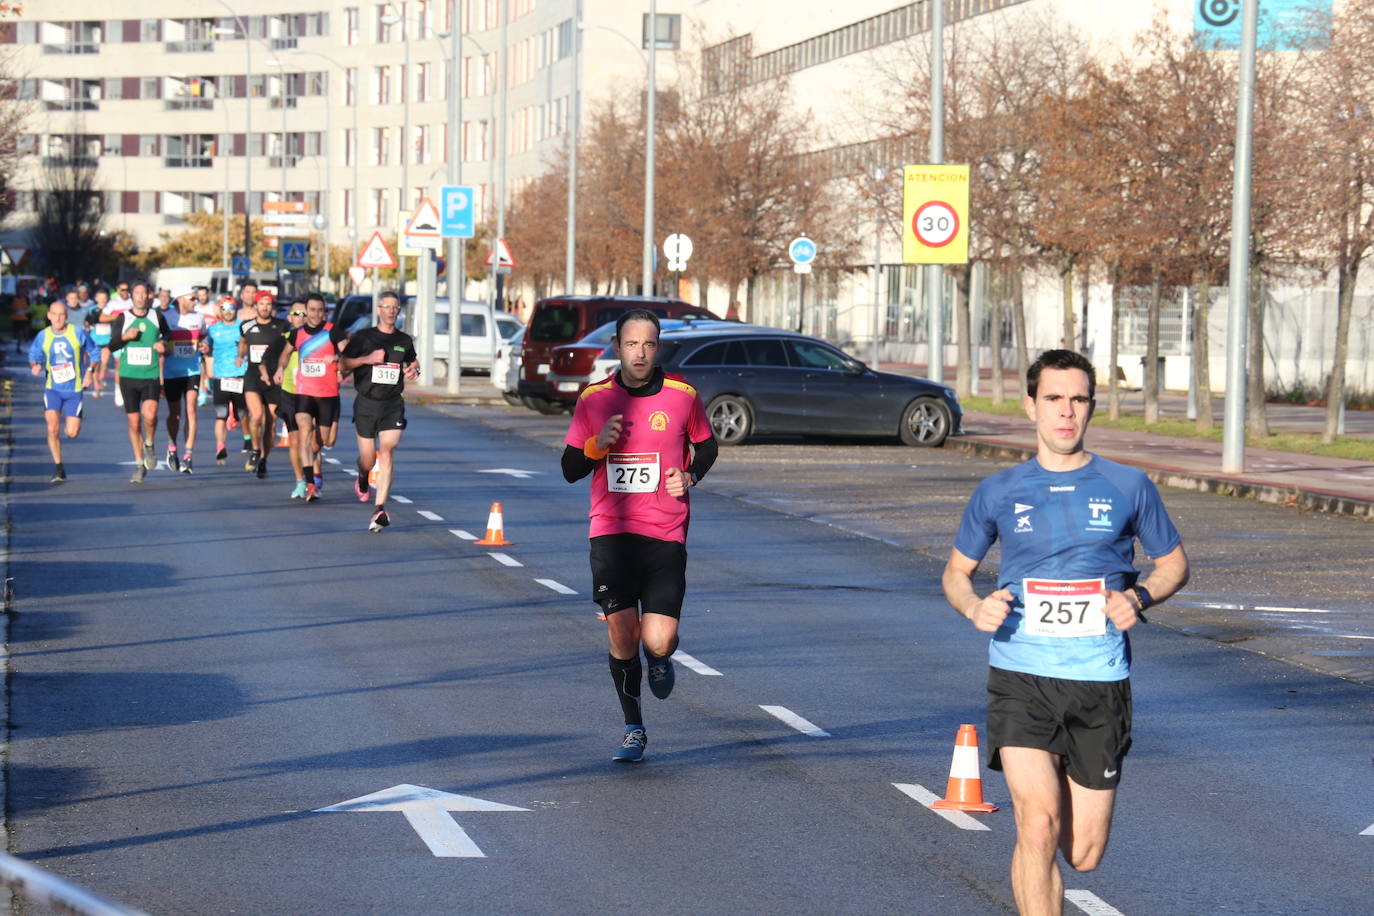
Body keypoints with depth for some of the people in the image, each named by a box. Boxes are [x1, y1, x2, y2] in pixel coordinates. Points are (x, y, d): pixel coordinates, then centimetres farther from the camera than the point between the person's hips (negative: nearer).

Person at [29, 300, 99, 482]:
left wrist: (89, 372, -5)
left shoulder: (78, 333, -5)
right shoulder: (42, 336, -1)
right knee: (52, 429, -15)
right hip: (52, 388, 1)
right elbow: (34, 356, 8)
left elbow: (94, 352, 6)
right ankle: (58, 468, -1)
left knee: (72, 433, -2)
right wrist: (35, 365, -15)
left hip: (74, 389, -1)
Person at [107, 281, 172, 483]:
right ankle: (139, 465, 17)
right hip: (128, 376, 1)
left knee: (150, 415, -23)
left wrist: (163, 343, 2)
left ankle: (149, 445, 7)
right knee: (133, 423, 3)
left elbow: (167, 334, 23)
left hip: (151, 376, -1)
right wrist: (124, 337, -15)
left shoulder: (157, 316, 5)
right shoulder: (122, 318, 3)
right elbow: (112, 346, 4)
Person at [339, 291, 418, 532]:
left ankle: (380, 508, -22)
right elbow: (342, 365, 1)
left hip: (393, 405, 1)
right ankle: (362, 479, 44)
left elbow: (412, 361, 29)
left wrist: (414, 370, 6)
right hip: (366, 403, -1)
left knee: (387, 453, -16)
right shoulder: (363, 337, 2)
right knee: (368, 459, 6)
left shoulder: (404, 340, 10)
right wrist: (367, 359, -14)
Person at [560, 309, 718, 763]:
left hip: (666, 535, -1)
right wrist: (598, 444, -11)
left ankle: (660, 659, 27)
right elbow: (570, 469, 9)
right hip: (611, 533, 1)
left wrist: (690, 477, -2)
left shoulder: (683, 395, 0)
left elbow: (706, 446, 18)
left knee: (658, 640, -12)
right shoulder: (593, 399, 3)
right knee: (622, 636, -4)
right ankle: (633, 729, 17)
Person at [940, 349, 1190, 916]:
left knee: (1083, 855, 6)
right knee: (1038, 825, -20)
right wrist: (975, 607, -6)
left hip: (1099, 682, 1)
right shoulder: (999, 493, 6)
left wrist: (1138, 597, -6)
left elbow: (1175, 564, 15)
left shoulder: (1127, 487, 5)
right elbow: (956, 572, 17)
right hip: (1020, 678, -1)